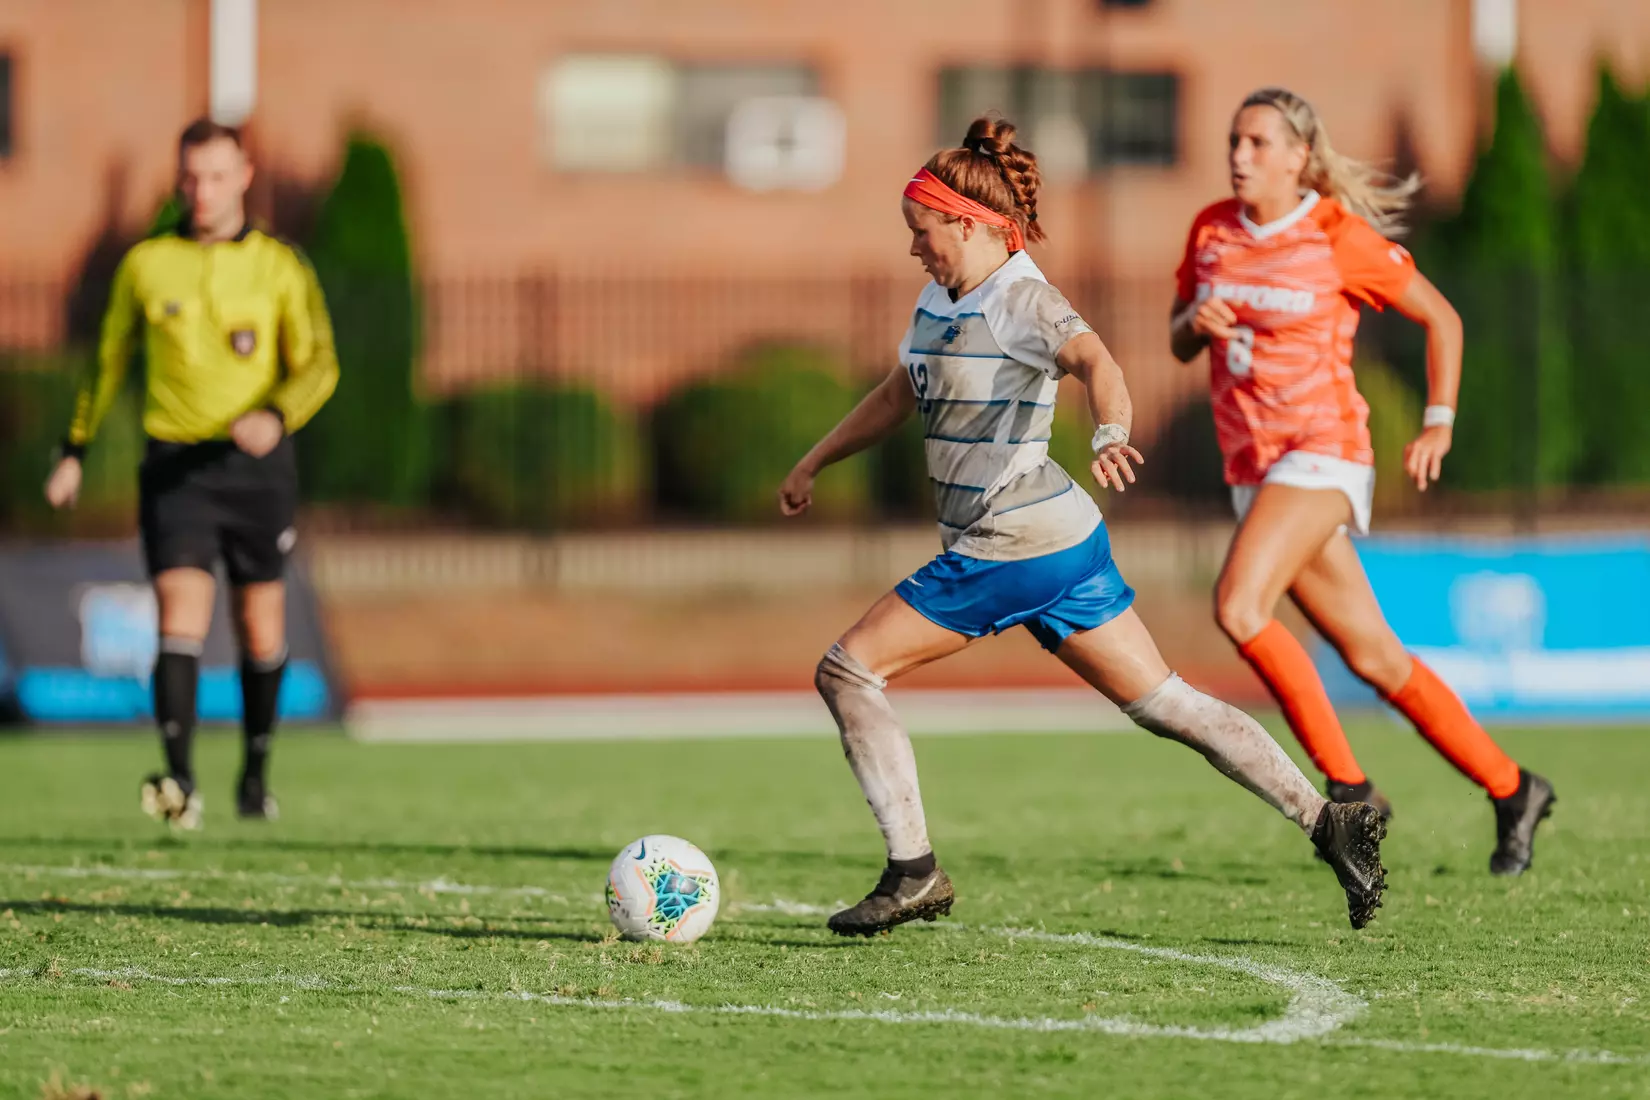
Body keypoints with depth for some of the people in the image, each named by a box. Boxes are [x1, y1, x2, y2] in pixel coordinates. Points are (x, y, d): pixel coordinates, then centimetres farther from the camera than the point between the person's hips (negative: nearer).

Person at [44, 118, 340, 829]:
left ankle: (256, 772, 28)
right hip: (175, 466, -1)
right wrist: (76, 449, 16)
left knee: (260, 630, 9)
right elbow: (109, 360, 17)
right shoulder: (146, 265, 6)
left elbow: (318, 364, -4)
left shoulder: (280, 268, 3)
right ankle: (180, 783, -27)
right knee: (181, 616, -17)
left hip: (256, 462, 1)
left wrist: (276, 416, -23)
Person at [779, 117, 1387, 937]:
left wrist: (1111, 433, -54)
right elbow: (898, 395, 29)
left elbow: (1094, 359, -34)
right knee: (1161, 702, 9)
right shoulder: (939, 301, 13)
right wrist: (812, 465, 33)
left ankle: (915, 873, -3)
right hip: (1056, 540, 9)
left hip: (1015, 550, -9)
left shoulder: (1019, 300, -15)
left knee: (847, 670, -5)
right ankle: (1325, 819, 7)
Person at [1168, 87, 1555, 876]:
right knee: (1374, 657, 7)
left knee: (1238, 604, -26)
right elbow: (1179, 345, 17)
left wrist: (1439, 424, -4)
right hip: (1252, 462, 6)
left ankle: (1347, 785, -18)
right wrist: (1196, 322, -6)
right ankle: (1510, 789, 19)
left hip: (1323, 449, -6)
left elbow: (1441, 318, 2)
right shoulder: (1212, 231, 7)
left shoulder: (1339, 237, -8)